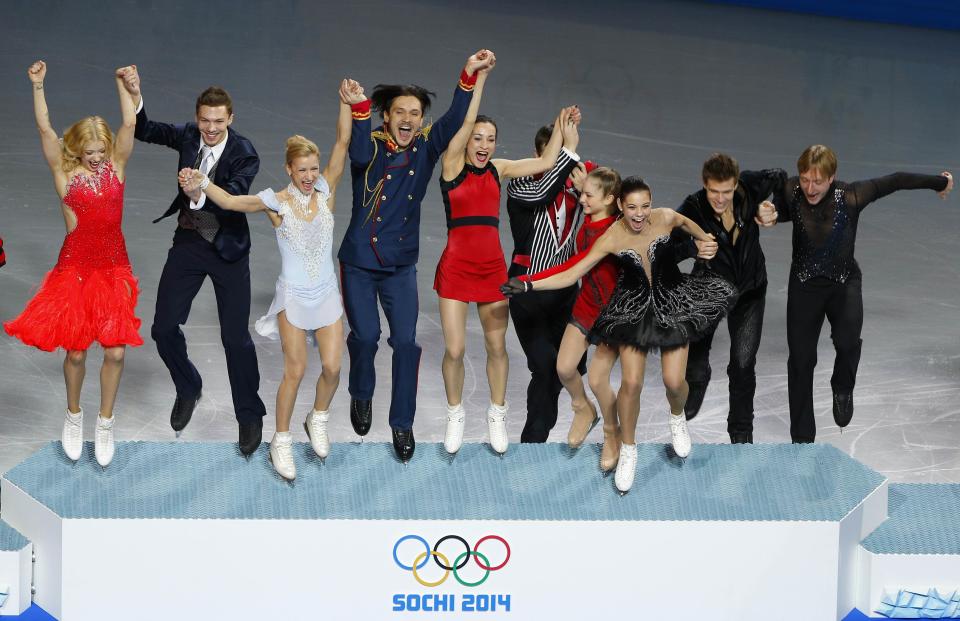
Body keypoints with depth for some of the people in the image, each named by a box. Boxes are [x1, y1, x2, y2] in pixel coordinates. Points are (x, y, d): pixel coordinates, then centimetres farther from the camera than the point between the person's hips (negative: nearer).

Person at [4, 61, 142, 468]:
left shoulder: (116, 165, 1)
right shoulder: (64, 172, -4)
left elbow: (129, 124, -9)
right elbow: (45, 129, -14)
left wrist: (123, 83, -16)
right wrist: (37, 86, -23)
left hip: (114, 268, 2)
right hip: (75, 269, -1)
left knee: (115, 351, -1)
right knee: (76, 351, 4)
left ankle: (105, 424, 18)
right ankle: (73, 416, 29)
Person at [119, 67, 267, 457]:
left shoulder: (244, 155, -19)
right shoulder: (188, 136, -6)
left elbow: (231, 199, -32)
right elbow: (144, 131, 3)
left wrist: (200, 194, -53)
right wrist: (134, 96, -16)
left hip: (228, 249, -4)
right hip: (188, 242, 4)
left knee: (235, 337, -2)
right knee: (164, 327, 5)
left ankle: (249, 415, 15)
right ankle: (188, 389, 32)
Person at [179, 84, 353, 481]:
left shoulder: (326, 192, -4)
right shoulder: (276, 203, -10)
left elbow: (342, 144, -10)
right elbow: (230, 202, -17)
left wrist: (347, 104, -20)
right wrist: (201, 184, -35)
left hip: (326, 294, 3)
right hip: (293, 295, -3)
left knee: (332, 367, 1)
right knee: (295, 371, -1)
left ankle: (317, 421, 30)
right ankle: (281, 443, 13)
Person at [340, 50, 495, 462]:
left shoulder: (425, 148, -2)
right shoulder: (372, 145, -10)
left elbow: (453, 121, -17)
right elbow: (359, 155, -33)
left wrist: (469, 76, -29)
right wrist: (359, 108, -48)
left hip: (401, 265, 2)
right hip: (358, 263, -2)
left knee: (406, 341, -3)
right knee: (365, 335, 0)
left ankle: (402, 424, 8)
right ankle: (361, 396, 30)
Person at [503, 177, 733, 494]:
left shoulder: (665, 218, -17)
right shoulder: (612, 238, -19)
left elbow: (686, 222, 10)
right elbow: (572, 274, -18)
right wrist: (528, 285, -27)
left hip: (672, 303, 1)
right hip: (633, 307, -1)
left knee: (674, 381, -4)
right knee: (631, 383, -9)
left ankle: (677, 418, 34)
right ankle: (628, 450, 14)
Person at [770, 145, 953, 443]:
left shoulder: (850, 196, -20)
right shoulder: (790, 191, -17)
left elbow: (896, 181, -8)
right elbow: (779, 212, 5)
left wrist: (939, 182, 5)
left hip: (844, 283, -2)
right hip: (804, 284, 2)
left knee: (847, 342, -26)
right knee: (800, 359, 1)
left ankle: (842, 389, 10)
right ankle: (802, 440, 14)